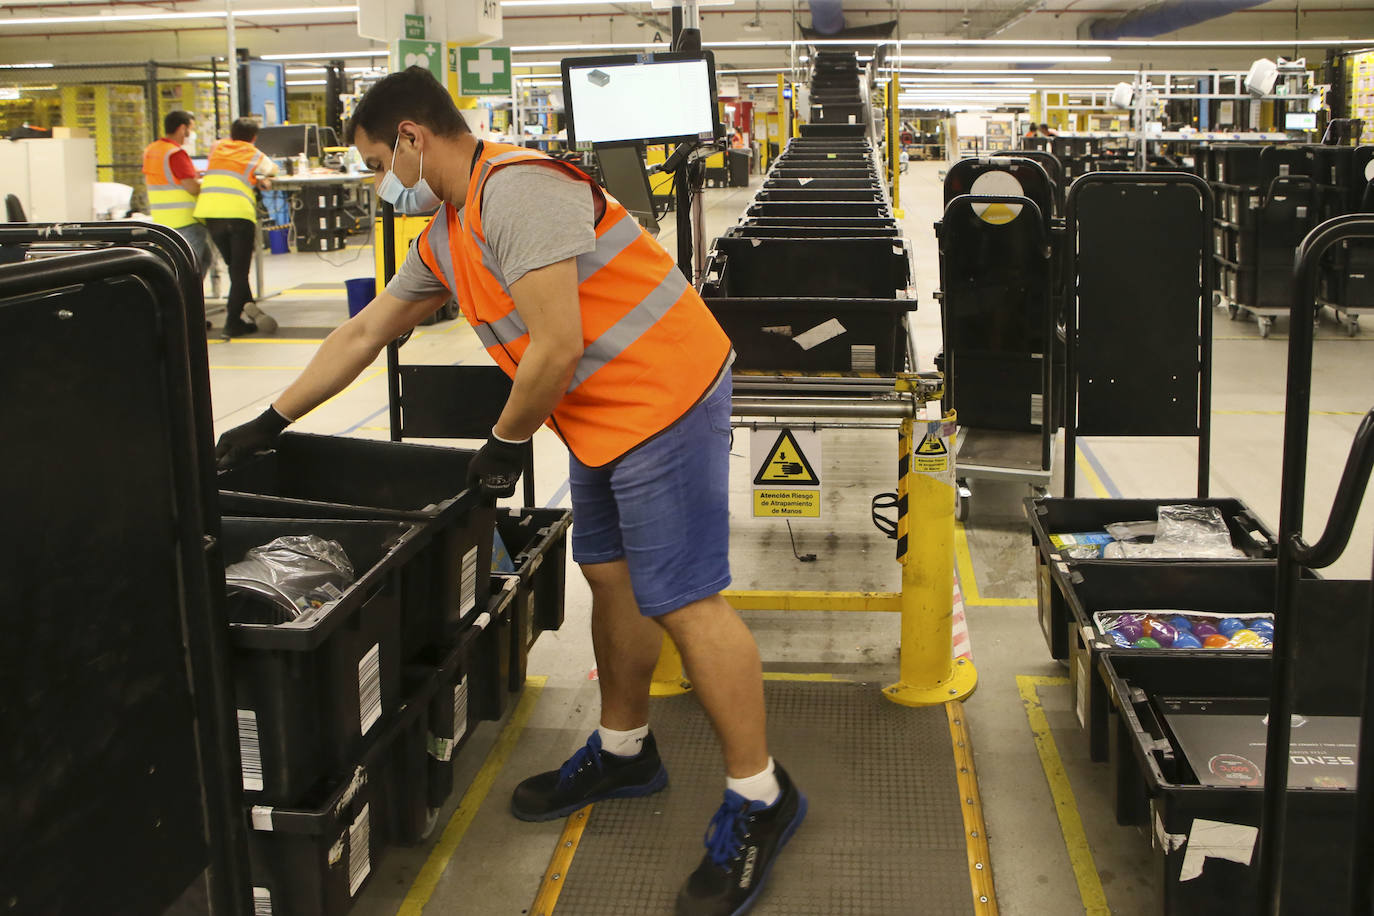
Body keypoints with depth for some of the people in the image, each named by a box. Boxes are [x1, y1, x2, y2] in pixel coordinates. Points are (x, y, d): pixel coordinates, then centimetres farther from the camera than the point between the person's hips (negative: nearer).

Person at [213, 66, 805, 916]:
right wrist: (271, 423, 27)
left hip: (665, 398, -10)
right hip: (605, 414, 10)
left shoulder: (517, 189, -19)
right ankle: (624, 750, 36)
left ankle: (759, 798, 4)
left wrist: (507, 441, -8)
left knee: (684, 600, -7)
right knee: (610, 576, 18)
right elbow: (363, 335, 23)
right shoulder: (445, 238, 14)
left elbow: (557, 347, -24)